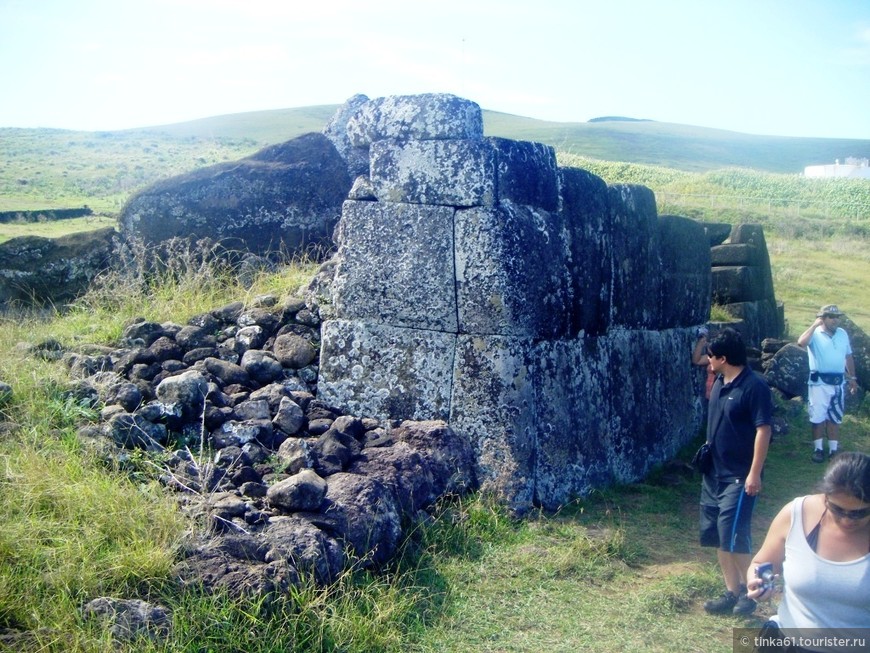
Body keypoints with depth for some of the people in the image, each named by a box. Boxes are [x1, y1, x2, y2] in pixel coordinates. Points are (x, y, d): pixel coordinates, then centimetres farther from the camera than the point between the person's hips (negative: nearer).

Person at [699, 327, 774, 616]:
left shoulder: (754, 386, -17)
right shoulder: (719, 382, 7)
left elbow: (763, 430, -18)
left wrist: (754, 473, -20)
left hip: (739, 476, -8)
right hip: (714, 472, 9)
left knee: (733, 537, -8)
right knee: (717, 536, 11)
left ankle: (749, 590, 13)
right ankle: (732, 593, 22)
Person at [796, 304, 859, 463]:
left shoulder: (843, 334, 8)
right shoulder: (815, 334, -9)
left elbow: (848, 357, 17)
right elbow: (801, 343, -31)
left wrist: (852, 378, 16)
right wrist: (815, 325, -25)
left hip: (838, 382, 5)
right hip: (819, 382, -5)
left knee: (835, 418, 12)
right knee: (818, 417, 3)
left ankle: (834, 450, 19)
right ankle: (818, 449, 13)